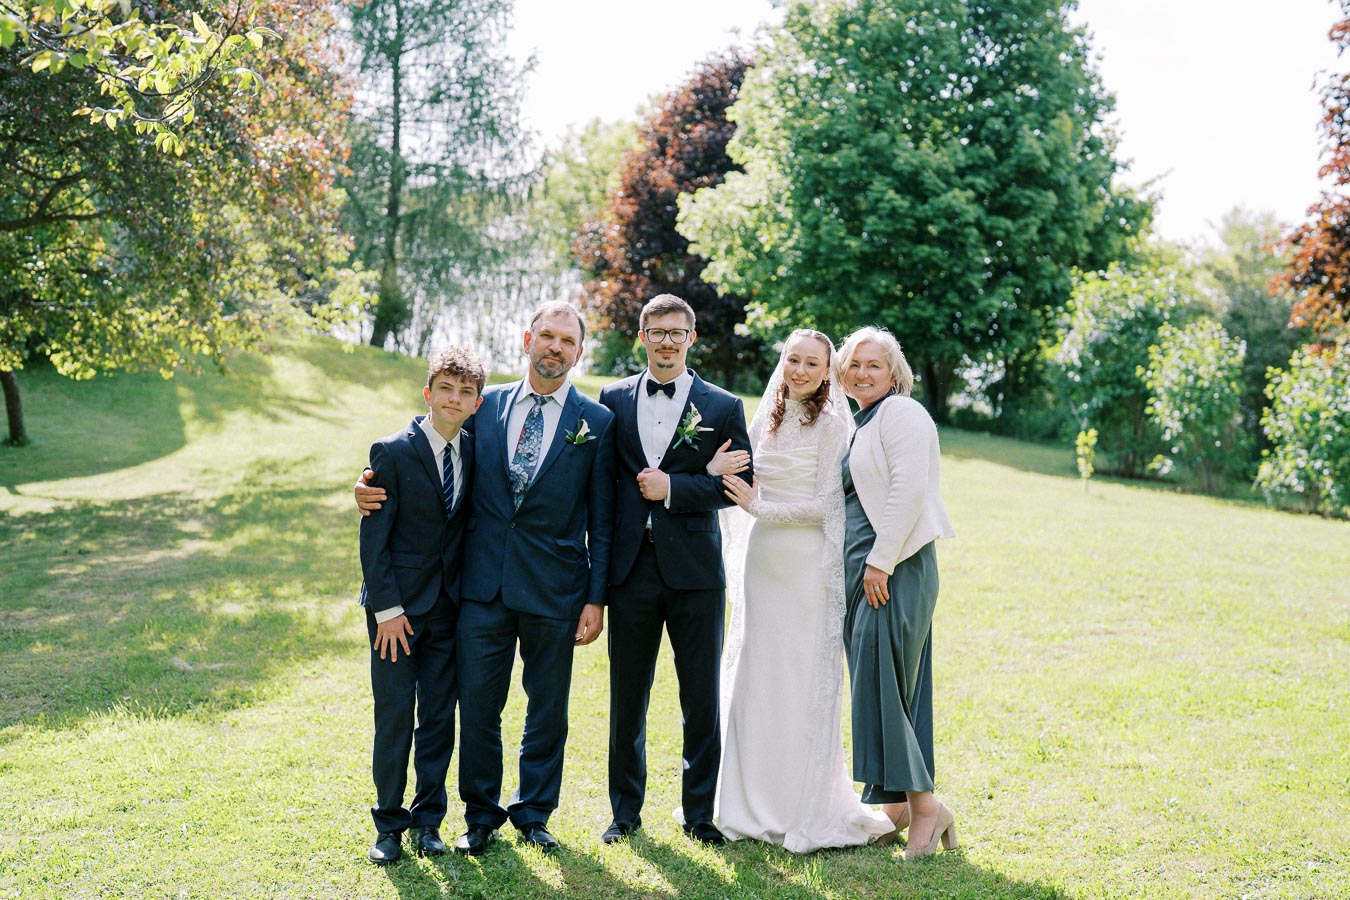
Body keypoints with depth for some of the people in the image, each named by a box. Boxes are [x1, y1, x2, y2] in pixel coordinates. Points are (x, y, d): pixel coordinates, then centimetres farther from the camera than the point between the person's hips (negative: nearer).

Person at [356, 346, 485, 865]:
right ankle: (389, 825, 17)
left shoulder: (473, 451, 4)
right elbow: (374, 537, -10)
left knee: (440, 718, 9)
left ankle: (428, 820, 22)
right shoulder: (392, 452, -10)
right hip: (399, 605, -4)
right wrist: (386, 608, -15)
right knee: (394, 718, 2)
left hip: (449, 605, 4)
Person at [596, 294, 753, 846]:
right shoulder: (613, 400, 9)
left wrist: (673, 487, -12)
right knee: (627, 696, 9)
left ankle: (699, 813, 18)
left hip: (695, 569, -1)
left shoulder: (723, 406, 3)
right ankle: (625, 810, 23)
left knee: (701, 697, 4)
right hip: (631, 566, 2)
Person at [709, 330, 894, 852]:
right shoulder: (766, 418, 11)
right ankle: (758, 804, 20)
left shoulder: (833, 423, -7)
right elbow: (743, 485, 14)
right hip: (763, 560, 6)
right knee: (755, 680, 9)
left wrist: (761, 508, -13)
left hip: (808, 564, -6)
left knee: (804, 683, -1)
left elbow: (828, 505, -11)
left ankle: (809, 812, 10)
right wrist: (716, 468, -5)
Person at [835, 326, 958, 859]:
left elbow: (908, 490, -18)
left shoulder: (900, 413, -7)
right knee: (875, 682, 10)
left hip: (895, 567, -9)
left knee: (882, 681, -11)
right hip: (861, 567, 9)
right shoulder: (859, 424, 21)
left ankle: (924, 805, -5)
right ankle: (896, 806, 17)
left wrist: (880, 562, -20)